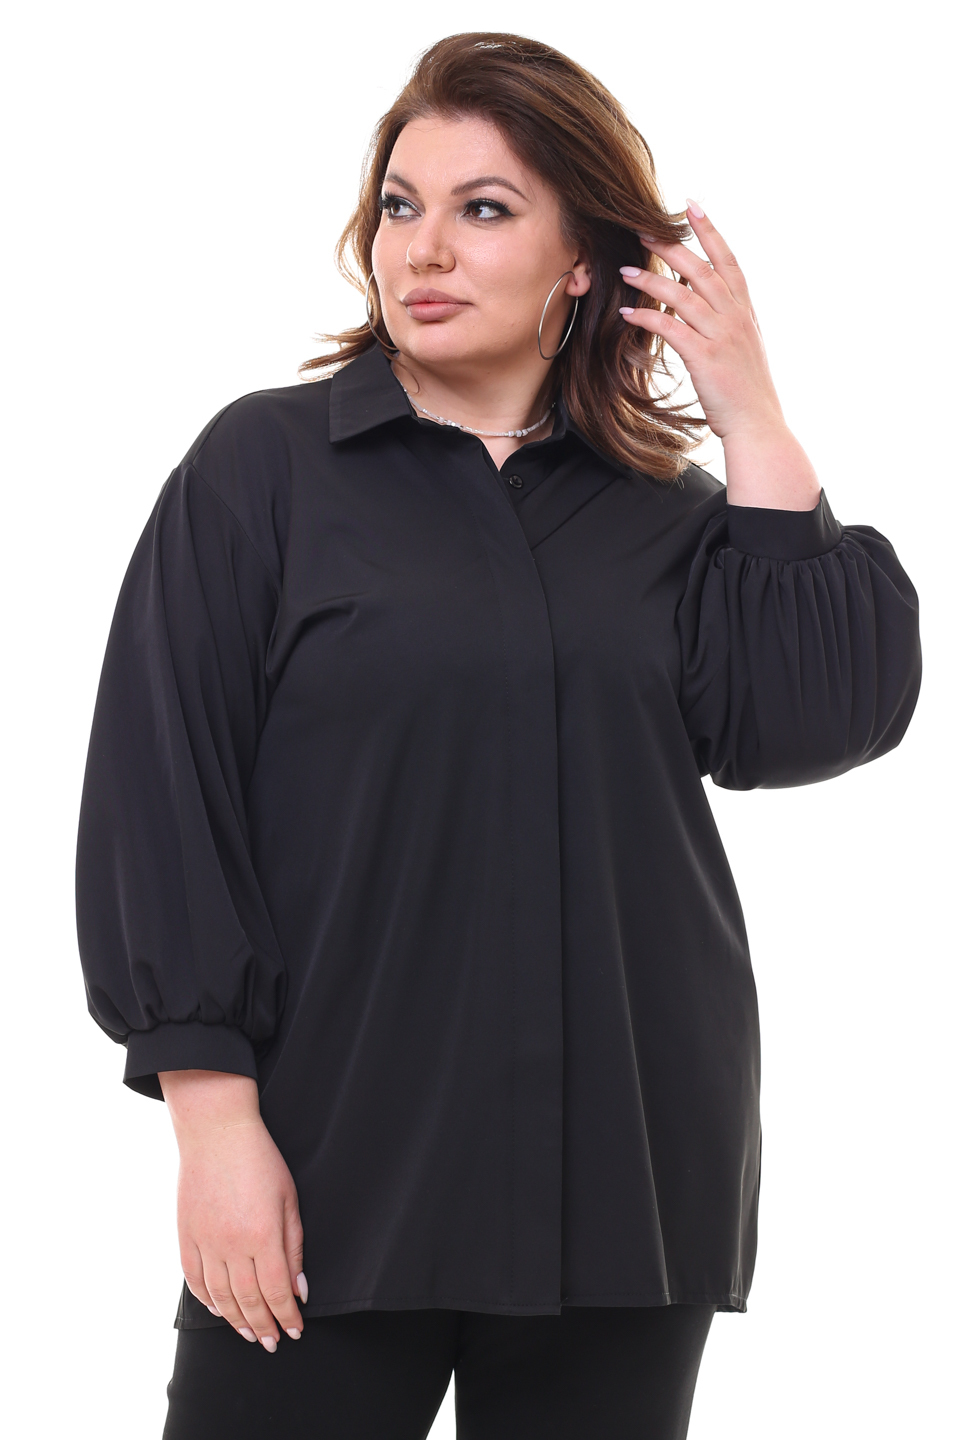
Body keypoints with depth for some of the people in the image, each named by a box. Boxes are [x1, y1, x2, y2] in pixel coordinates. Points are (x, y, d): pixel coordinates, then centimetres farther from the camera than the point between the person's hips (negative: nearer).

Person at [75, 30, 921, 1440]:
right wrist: (214, 1114, -10)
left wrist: (754, 427, -3)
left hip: (623, 1167, 3)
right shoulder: (265, 466, 1)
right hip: (333, 1173, -3)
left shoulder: (663, 514, 10)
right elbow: (160, 795, -3)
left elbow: (825, 719, -4)